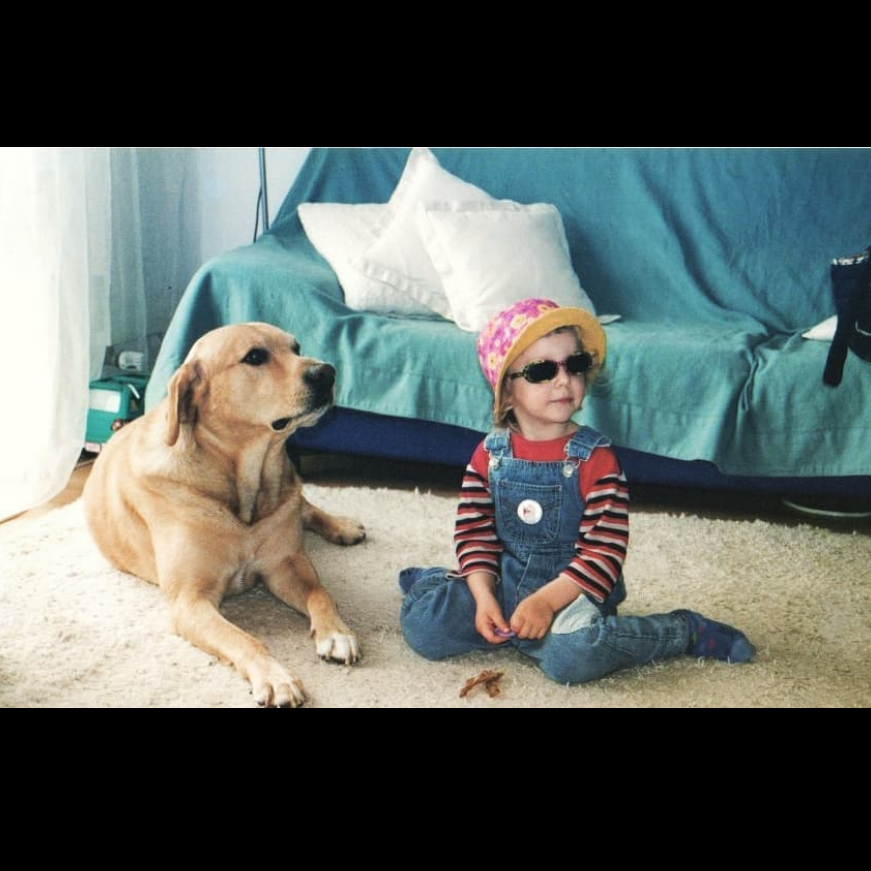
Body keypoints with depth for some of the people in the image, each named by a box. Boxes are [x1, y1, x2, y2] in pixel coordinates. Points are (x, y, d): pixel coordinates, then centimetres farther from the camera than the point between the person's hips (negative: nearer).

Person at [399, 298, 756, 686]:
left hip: (572, 591, -3)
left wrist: (547, 601, -26)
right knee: (420, 624, -15)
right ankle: (433, 581, 23)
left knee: (571, 656, -35)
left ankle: (684, 631, -10)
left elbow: (604, 549, -16)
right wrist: (484, 596, -14)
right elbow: (475, 534, 2)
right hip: (504, 583, 4)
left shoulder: (595, 458, -11)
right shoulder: (490, 454, 1)